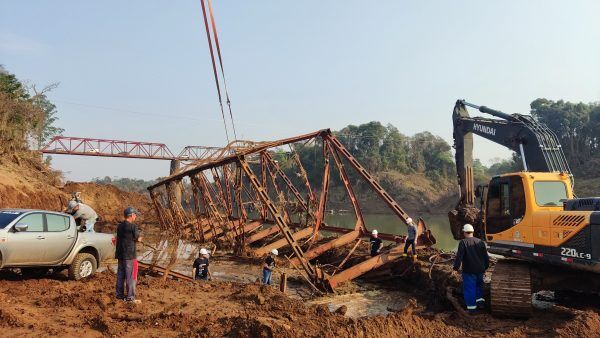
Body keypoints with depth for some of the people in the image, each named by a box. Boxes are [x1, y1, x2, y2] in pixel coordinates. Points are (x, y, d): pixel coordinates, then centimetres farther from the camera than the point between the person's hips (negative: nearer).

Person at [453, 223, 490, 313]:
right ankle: (480, 300, 18)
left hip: (469, 271, -5)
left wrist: (456, 268, -19)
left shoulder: (463, 242, -13)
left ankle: (471, 307, 11)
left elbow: (459, 256, -22)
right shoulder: (480, 242, 3)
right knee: (479, 285, 27)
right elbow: (486, 256, 10)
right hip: (480, 270, 5)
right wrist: (486, 266, 22)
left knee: (469, 288, 6)